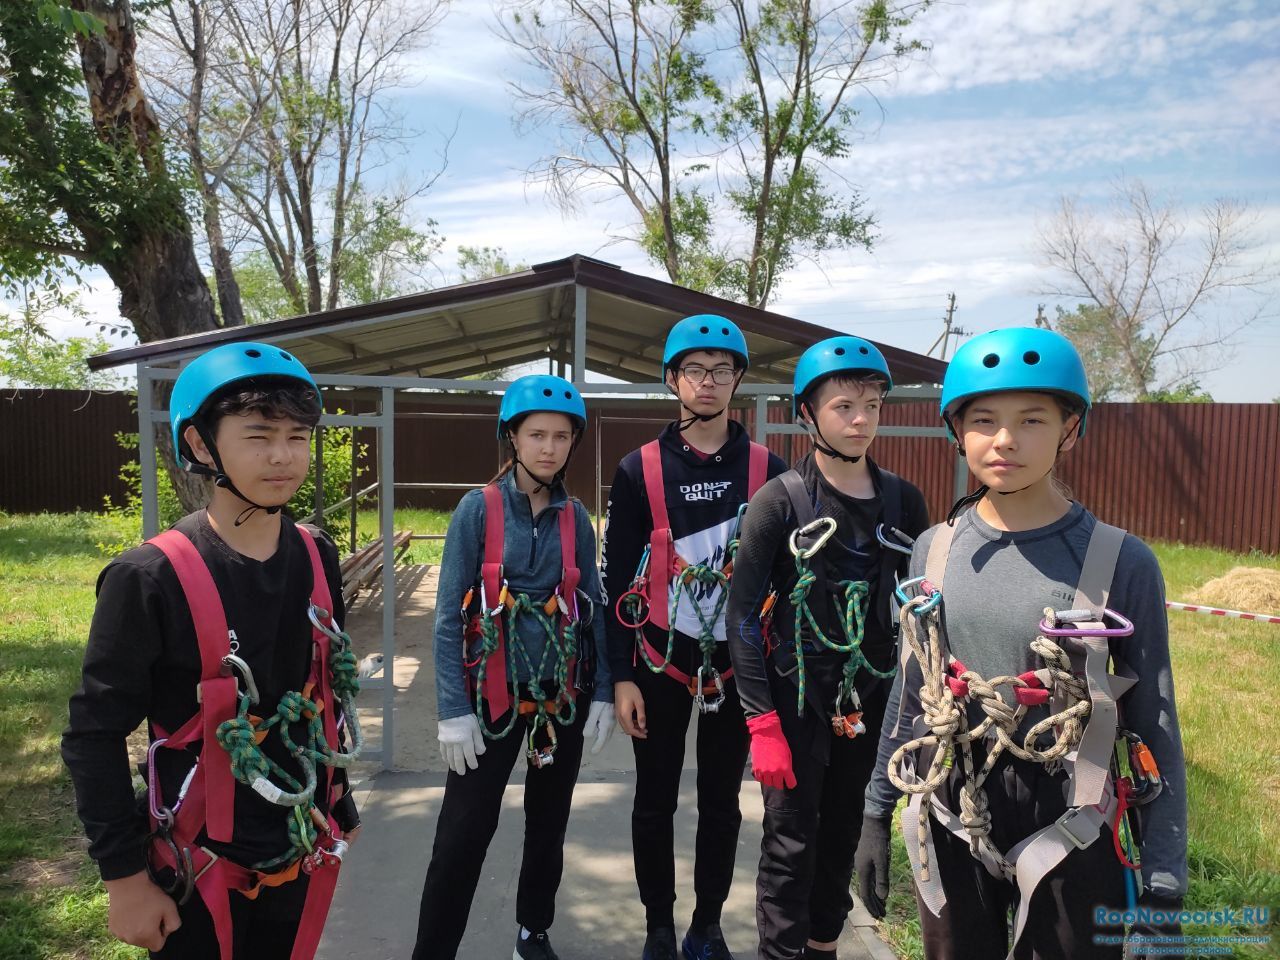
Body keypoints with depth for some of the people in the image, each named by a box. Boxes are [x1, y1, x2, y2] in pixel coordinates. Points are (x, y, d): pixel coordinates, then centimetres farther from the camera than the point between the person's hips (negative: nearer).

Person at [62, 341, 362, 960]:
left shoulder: (317, 560, -4)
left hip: (303, 852, 5)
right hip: (200, 867, -4)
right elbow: (95, 735, -13)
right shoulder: (150, 579, -19)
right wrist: (124, 876, -11)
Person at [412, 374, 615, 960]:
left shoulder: (576, 517, 1)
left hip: (564, 695, 4)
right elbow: (449, 617, -9)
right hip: (494, 694, -3)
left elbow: (593, 609, 5)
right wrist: (454, 710, -14)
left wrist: (602, 694, -1)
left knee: (548, 824, 17)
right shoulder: (478, 509, -9)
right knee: (463, 833, -1)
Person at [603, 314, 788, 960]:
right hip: (659, 662, -1)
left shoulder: (766, 470, -1)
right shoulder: (640, 470, -5)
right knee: (655, 803, 12)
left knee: (721, 803, 14)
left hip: (736, 663, 1)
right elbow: (617, 579, -4)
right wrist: (621, 676, -6)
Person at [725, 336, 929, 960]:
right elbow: (743, 616, -11)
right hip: (798, 697, -4)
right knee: (791, 844, 1)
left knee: (844, 837, 17)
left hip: (871, 700, 4)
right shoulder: (779, 501, -10)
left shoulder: (903, 502, 2)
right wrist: (762, 723, -16)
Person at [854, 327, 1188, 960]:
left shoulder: (1120, 563, -11)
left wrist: (1164, 886, -5)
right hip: (947, 835, 3)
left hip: (1070, 845, -2)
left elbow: (1154, 730, -5)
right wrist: (876, 816, 10)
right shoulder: (934, 550, -2)